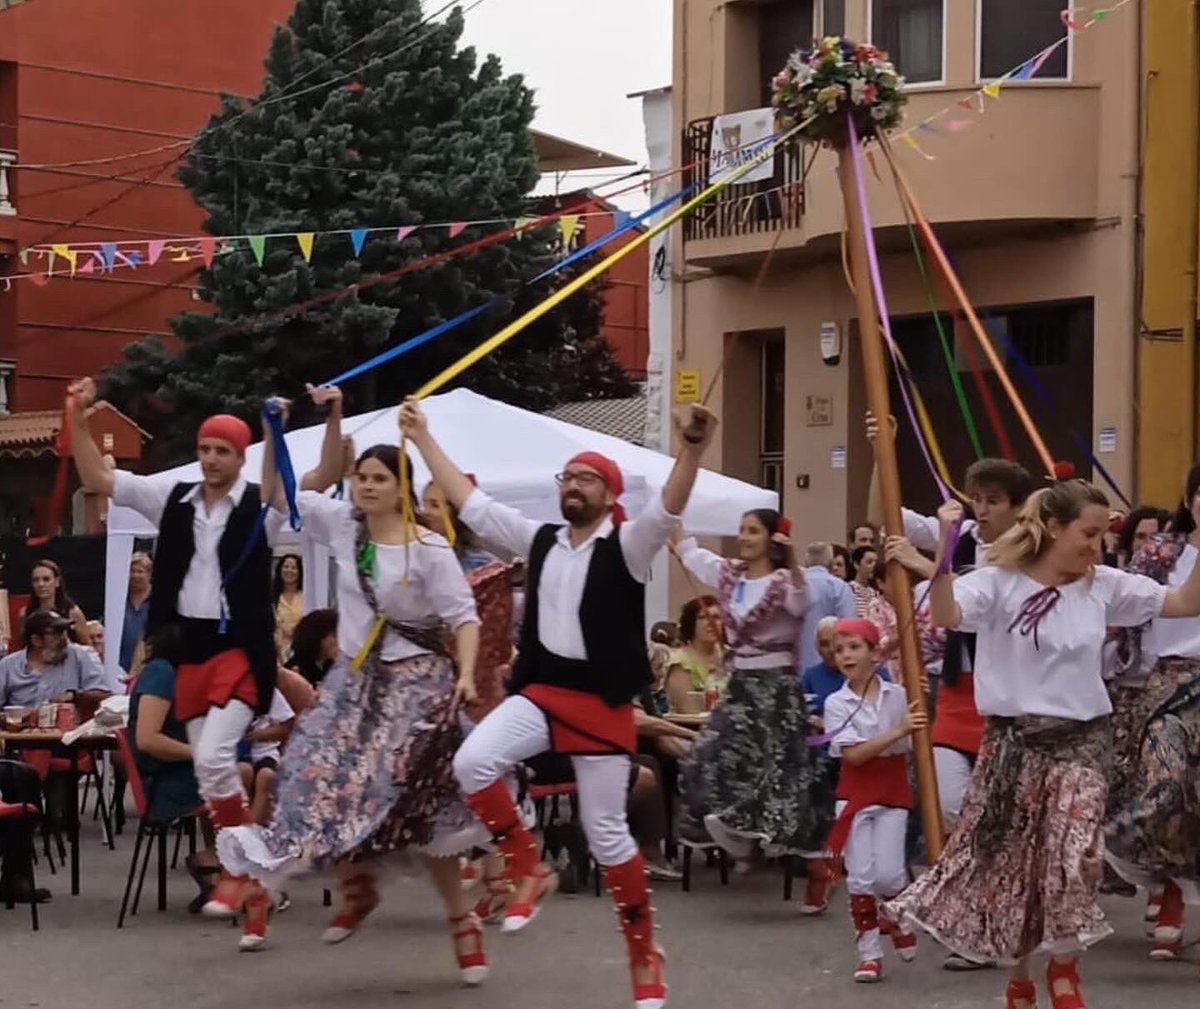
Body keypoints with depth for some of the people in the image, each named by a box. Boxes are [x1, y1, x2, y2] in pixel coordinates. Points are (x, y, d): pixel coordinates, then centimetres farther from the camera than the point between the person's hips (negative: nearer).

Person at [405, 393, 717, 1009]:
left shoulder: (626, 546, -6)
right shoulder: (542, 541, 9)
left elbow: (666, 512, -26)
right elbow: (471, 504, 15)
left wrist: (691, 451, -45)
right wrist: (422, 438, 14)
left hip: (601, 702, -4)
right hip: (542, 690, 4)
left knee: (606, 832, 0)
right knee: (473, 762, -22)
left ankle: (644, 953, 18)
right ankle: (529, 871, 0)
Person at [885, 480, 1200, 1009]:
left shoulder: (1105, 585, 3)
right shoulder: (999, 582, -9)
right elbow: (945, 616, -27)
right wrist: (945, 546, -39)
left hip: (1081, 740, 2)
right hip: (1013, 740, -2)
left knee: (1074, 855, -15)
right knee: (1011, 861, 8)